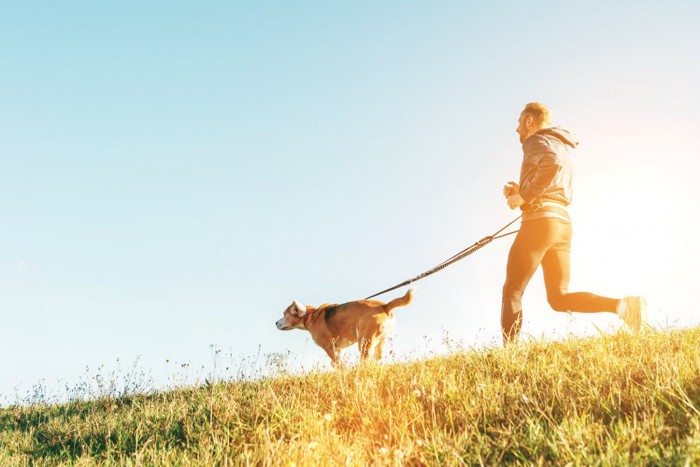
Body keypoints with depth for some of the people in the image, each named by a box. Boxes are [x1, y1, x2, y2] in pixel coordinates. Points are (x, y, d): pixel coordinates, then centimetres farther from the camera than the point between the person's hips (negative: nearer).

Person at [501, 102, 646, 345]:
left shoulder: (537, 140, 0)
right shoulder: (562, 148, 28)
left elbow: (552, 164, -23)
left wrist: (524, 196, -16)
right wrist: (521, 192, 17)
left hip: (539, 222, -8)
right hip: (563, 224, 9)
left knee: (512, 292, -2)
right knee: (559, 298, 6)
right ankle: (622, 305, -13)